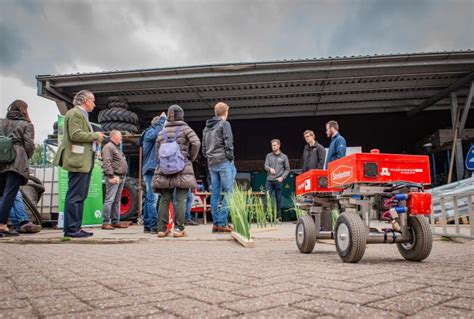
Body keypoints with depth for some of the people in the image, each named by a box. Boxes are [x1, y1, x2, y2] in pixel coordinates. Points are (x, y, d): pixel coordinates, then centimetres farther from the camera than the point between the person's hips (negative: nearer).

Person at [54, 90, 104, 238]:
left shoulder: (82, 115, 25)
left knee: (80, 196, 10)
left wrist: (94, 139, 9)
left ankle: (76, 227, 15)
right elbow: (75, 134, -17)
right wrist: (95, 135, -8)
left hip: (85, 161, 10)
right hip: (78, 160, -10)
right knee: (75, 196, -8)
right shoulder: (75, 113, -6)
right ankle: (70, 229, -3)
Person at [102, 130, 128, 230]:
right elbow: (107, 163, -16)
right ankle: (106, 223, -7)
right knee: (110, 200, -9)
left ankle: (115, 221, 16)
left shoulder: (117, 148, 24)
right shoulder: (108, 147, -6)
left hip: (121, 177, 10)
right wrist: (111, 176, -21)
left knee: (117, 201, 11)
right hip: (114, 177, -10)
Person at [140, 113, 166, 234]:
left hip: (152, 171, 10)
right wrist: (162, 119, -16)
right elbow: (157, 133, -26)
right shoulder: (149, 132, -3)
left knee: (149, 199, 10)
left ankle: (147, 225, 14)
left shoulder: (152, 133, 25)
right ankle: (154, 225, -14)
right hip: (151, 170, -10)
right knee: (153, 199, -13)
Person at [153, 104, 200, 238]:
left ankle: (161, 228, 7)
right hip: (182, 169, -4)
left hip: (164, 170, 4)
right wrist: (191, 158, 1)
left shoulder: (162, 132, 14)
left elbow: (157, 150, 13)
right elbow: (196, 143, -13)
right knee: (181, 199, 0)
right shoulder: (185, 128, 2)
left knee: (164, 199, 7)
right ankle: (178, 228, -2)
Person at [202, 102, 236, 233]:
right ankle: (222, 223, -10)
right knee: (228, 192, -5)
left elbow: (203, 147, 16)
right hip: (224, 162, -7)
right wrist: (231, 158, -4)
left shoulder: (206, 127, 17)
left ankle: (216, 223, 9)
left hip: (212, 164, 7)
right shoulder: (224, 124, -4)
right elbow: (228, 143, -12)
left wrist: (209, 158, 17)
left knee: (215, 193, 7)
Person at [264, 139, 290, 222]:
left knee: (278, 199, 5)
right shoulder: (269, 155, 10)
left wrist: (282, 177, -7)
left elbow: (287, 169, 7)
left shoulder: (284, 157, 7)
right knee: (267, 198, -5)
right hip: (269, 180, 1)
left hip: (278, 181, -1)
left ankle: (279, 216, 14)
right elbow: (266, 166, 1)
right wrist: (270, 169, -21)